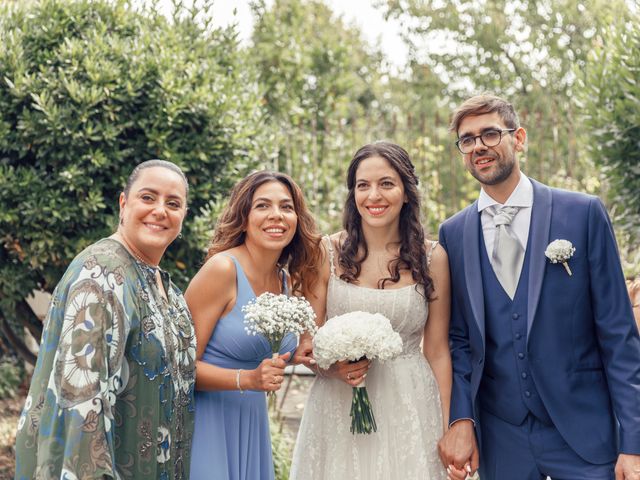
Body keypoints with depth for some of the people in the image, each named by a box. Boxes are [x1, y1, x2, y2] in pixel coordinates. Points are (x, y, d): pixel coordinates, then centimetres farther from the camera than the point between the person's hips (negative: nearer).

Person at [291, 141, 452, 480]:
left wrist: (447, 429, 0)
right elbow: (305, 346, 2)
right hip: (338, 411, 0)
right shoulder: (327, 253, -3)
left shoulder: (431, 258, -1)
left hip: (410, 411, 1)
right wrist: (332, 366, -19)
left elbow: (437, 352, 3)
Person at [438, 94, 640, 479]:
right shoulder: (453, 234, 4)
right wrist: (460, 418, -6)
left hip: (584, 432, -2)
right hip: (500, 439, 2)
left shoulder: (584, 213, -4)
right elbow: (459, 338, 8)